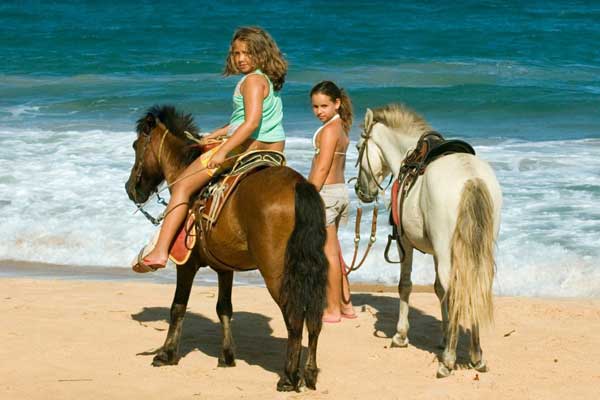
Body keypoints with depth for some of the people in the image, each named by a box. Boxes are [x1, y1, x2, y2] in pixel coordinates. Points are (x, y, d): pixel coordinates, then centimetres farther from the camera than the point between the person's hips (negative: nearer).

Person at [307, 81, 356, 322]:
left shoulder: (328, 130, -16)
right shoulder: (341, 127, 12)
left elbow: (322, 169, -20)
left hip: (325, 193, -10)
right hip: (340, 190, 10)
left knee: (328, 251, -3)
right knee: (333, 250, 18)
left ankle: (333, 310, 2)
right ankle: (345, 304, 23)